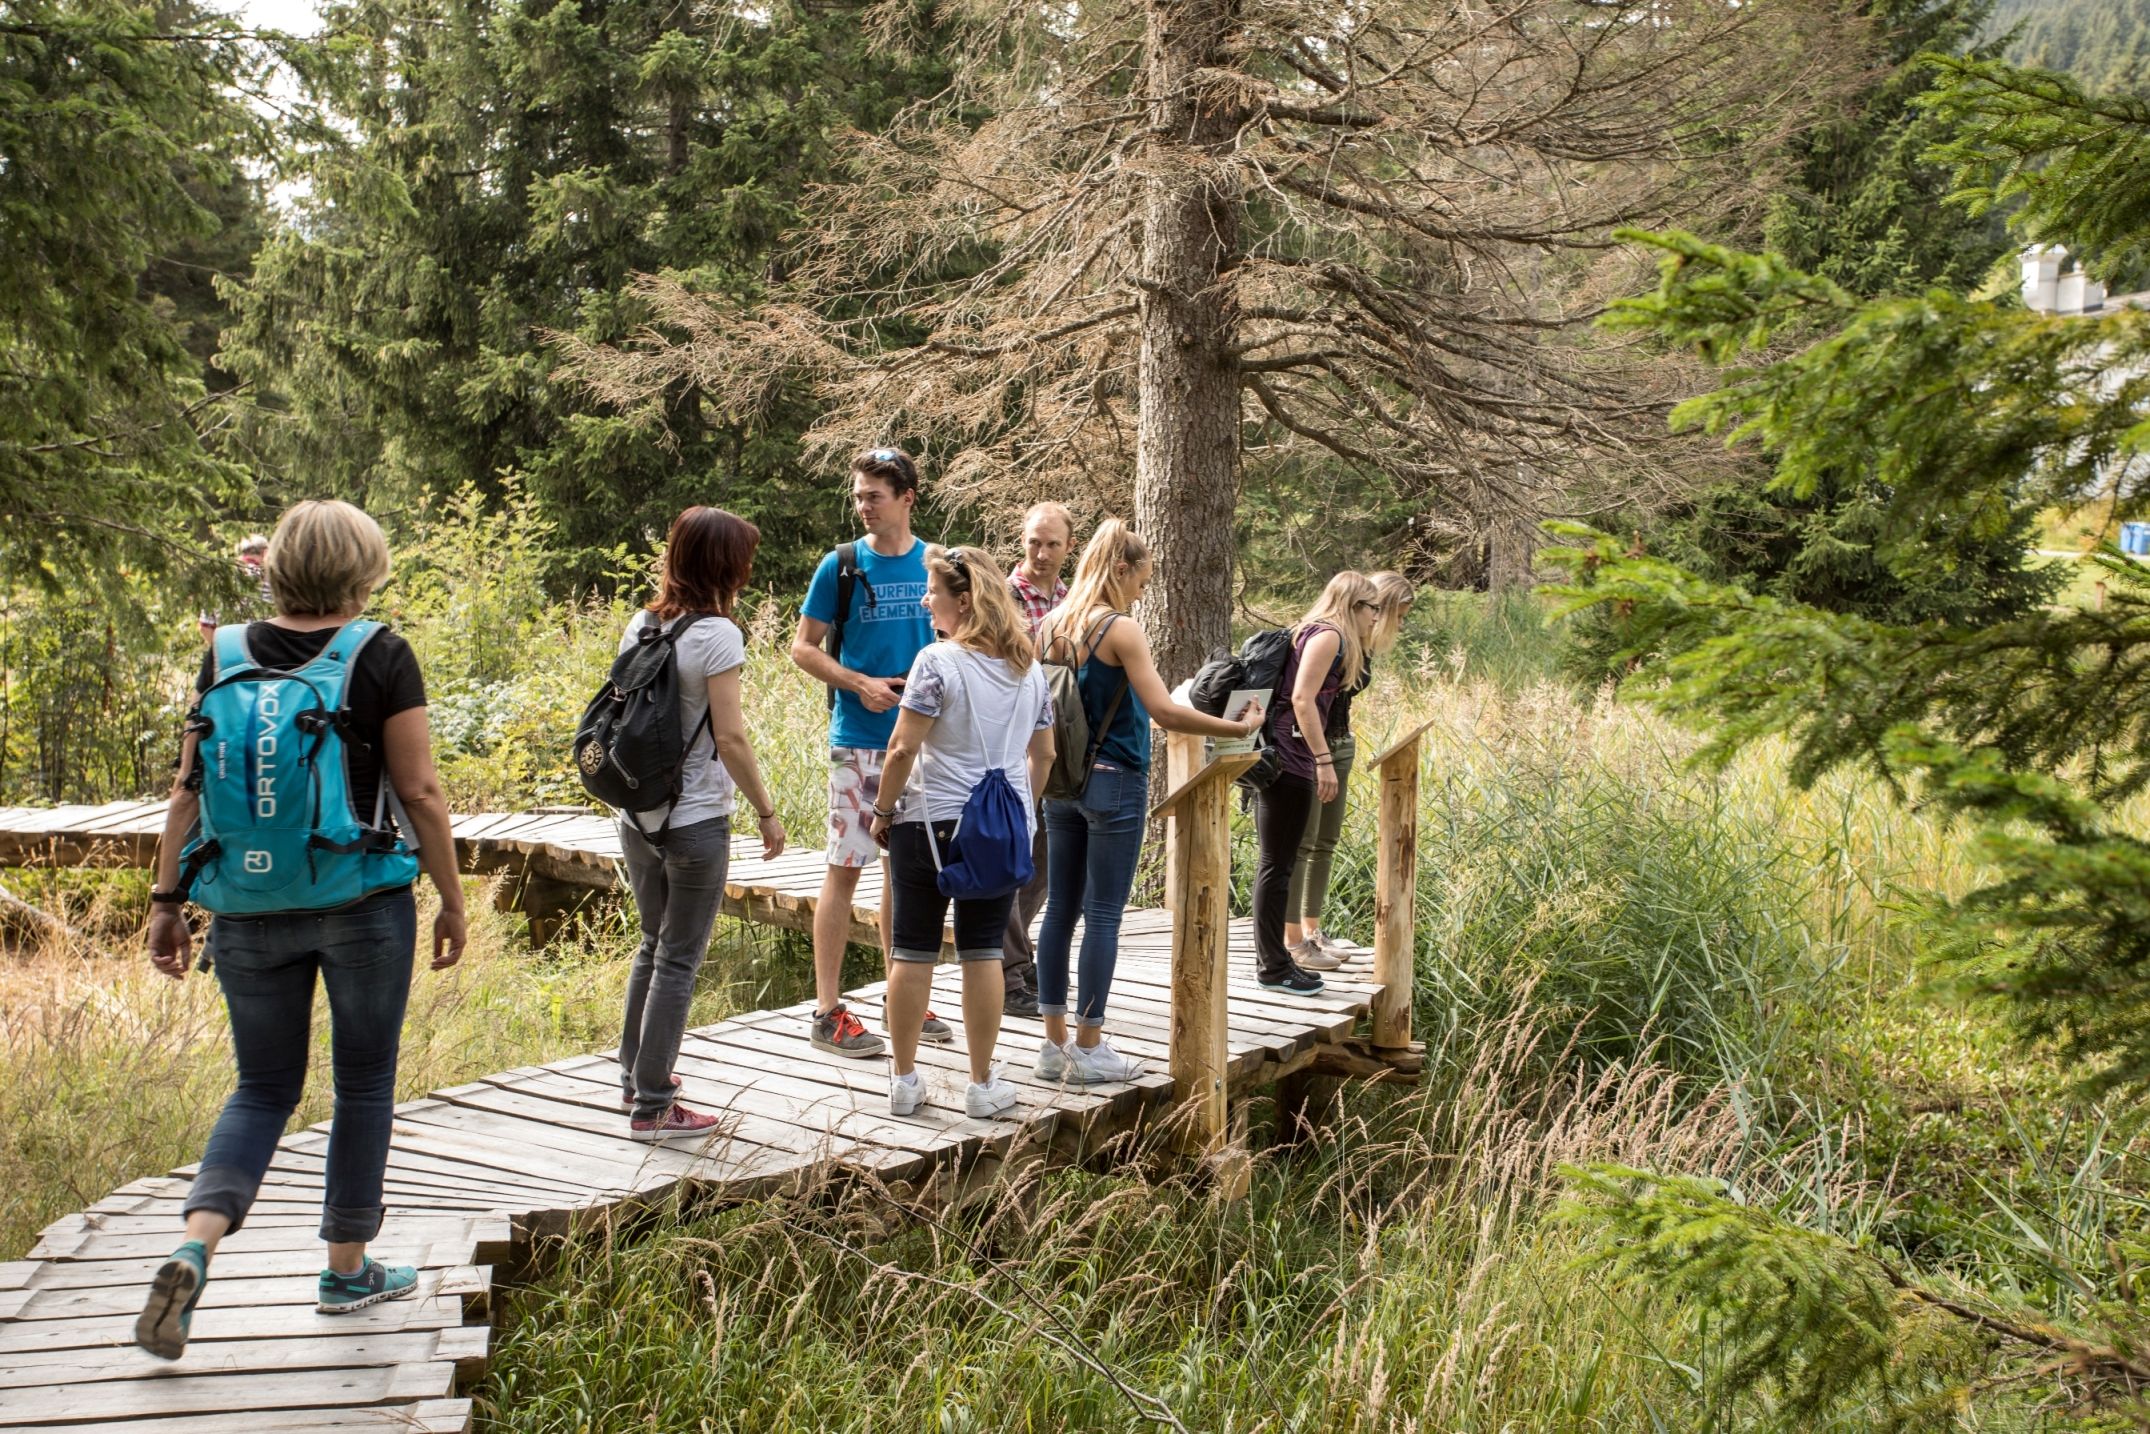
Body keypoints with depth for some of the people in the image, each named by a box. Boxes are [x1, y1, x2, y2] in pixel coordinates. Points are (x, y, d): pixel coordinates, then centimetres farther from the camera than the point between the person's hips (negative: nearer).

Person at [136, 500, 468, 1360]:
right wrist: (451, 899, 1)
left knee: (263, 1089, 15)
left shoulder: (227, 656, 2)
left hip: (251, 911, 3)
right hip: (363, 906, -3)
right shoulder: (382, 658, -8)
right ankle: (348, 1272, 23)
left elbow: (189, 790, 3)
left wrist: (168, 899, 10)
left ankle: (194, 1249, -6)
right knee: (363, 1086, 13)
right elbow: (419, 792, -8)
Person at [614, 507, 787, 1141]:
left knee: (653, 945, 22)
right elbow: (730, 739, -17)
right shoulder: (716, 635, -15)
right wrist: (767, 811, -8)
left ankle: (634, 1076, 32)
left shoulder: (640, 625, 5)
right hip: (696, 822, -7)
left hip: (637, 818, 7)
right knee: (679, 959, 1)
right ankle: (652, 1107, 5)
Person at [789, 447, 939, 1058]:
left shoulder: (936, 565, 5)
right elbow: (803, 647, 1)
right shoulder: (841, 565, -2)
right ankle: (828, 1011, 1)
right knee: (845, 868, -3)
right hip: (859, 740, -3)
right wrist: (861, 684, -13)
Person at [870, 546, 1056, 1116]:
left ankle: (904, 1079, 13)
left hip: (933, 822, -5)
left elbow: (903, 749, -15)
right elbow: (1043, 754, 14)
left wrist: (883, 811, -3)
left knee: (913, 951, 6)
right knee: (982, 951, 9)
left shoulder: (938, 662, -13)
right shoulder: (1028, 668, 7)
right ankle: (983, 1084, 13)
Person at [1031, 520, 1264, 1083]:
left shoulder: (1051, 629, 7)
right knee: (1103, 915, 0)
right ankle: (1089, 1049, 4)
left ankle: (1055, 1043, 15)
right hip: (1114, 783, -7)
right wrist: (1239, 728, -15)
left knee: (1060, 910, 10)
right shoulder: (1121, 631, -14)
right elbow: (1164, 712, -21)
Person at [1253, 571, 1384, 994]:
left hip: (1279, 759, 10)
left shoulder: (1314, 633, 19)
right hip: (1289, 760, -10)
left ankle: (1271, 959, 21)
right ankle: (1273, 967, 1)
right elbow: (1302, 698, -18)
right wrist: (1324, 760, -20)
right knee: (1277, 866, -4)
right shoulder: (1328, 636, -9)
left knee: (1274, 864, 14)